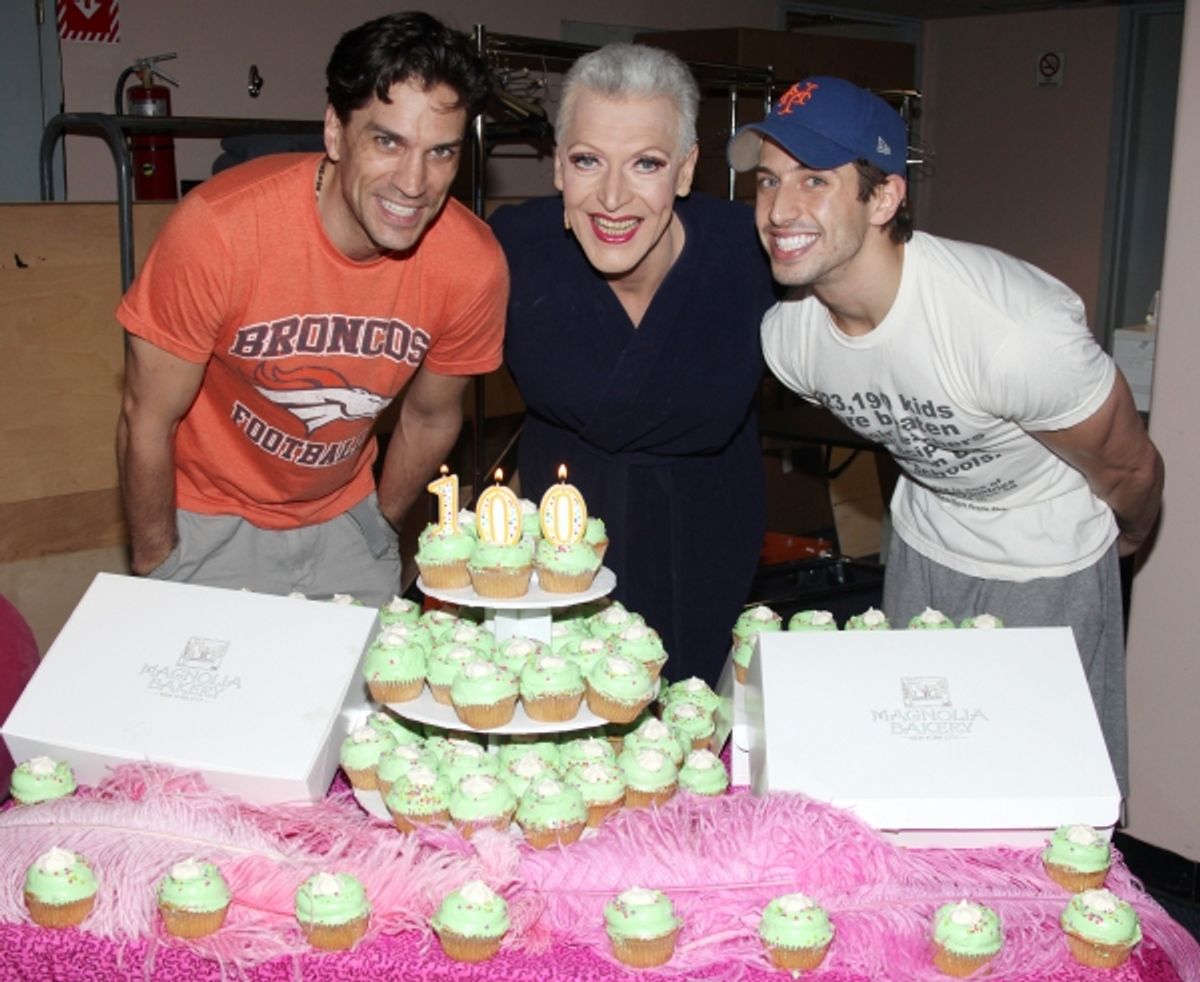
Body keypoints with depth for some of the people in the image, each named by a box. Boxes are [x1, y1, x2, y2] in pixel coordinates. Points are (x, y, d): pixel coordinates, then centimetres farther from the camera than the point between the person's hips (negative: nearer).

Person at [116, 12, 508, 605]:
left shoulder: (474, 266, -19)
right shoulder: (219, 229, -28)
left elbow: (430, 418, 0)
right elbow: (148, 422, -15)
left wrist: (379, 533, 11)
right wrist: (155, 568, -6)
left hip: (345, 516, 3)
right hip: (211, 520, -2)